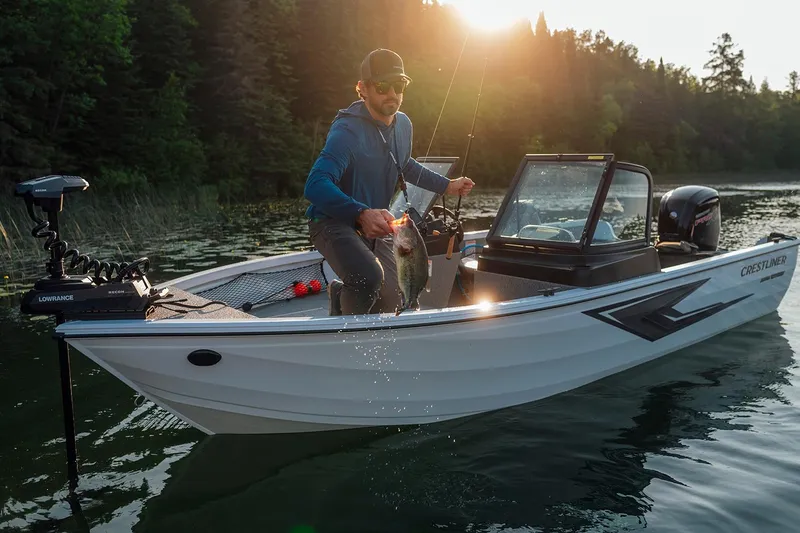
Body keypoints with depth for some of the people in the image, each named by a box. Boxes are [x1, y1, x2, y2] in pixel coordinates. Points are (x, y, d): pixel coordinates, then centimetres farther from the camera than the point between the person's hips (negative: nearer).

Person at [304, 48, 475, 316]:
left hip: (374, 228, 8)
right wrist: (361, 214, -50)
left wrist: (447, 185, 21)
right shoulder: (347, 131, -25)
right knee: (369, 276, -37)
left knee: (391, 310, 8)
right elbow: (315, 186, -37)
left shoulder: (403, 125, 1)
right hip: (333, 222, -7)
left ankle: (341, 290, 38)